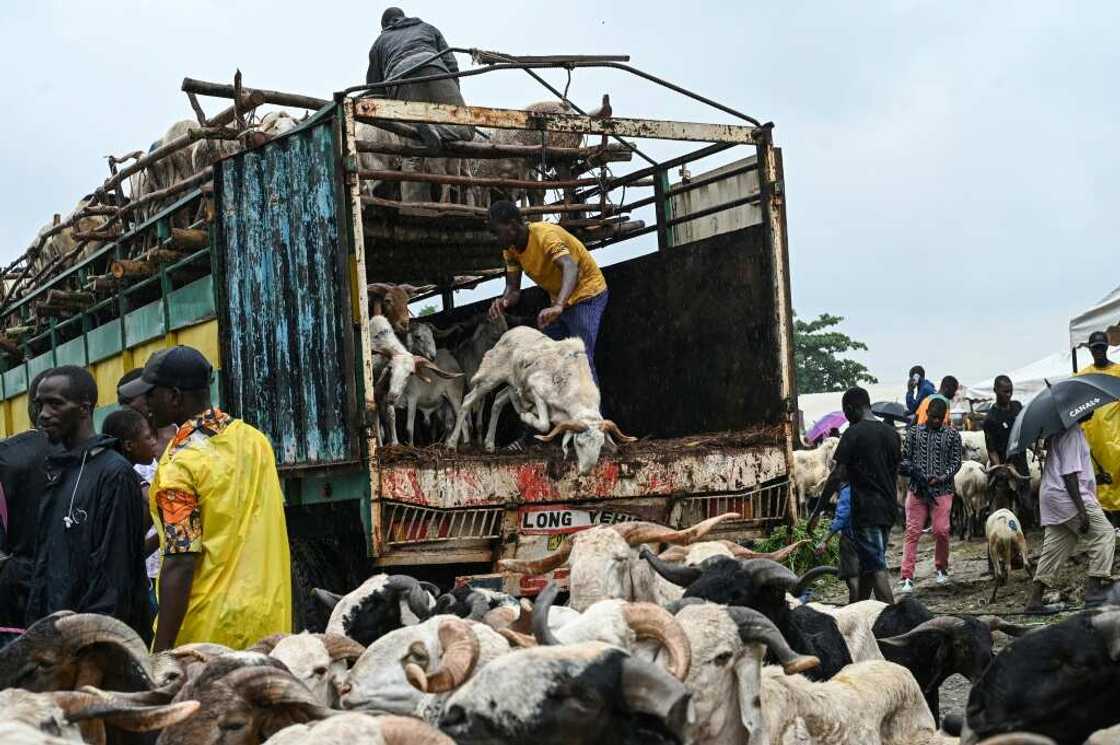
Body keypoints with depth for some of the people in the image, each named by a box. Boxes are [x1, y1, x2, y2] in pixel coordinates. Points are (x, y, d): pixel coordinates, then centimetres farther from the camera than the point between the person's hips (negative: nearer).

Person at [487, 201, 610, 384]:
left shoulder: (545, 235, -29)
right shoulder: (510, 248, -5)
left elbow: (570, 267, -45)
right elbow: (513, 288, -5)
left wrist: (558, 306, -60)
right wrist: (504, 301, -30)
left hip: (586, 293, -9)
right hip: (559, 300, 9)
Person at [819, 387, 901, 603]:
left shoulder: (854, 433, -12)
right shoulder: (891, 433, 9)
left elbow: (837, 475, -14)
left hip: (865, 509, -7)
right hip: (888, 509, 7)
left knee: (876, 568, -7)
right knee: (867, 564, 16)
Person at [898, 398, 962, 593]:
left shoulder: (952, 435, 5)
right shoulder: (914, 432, 7)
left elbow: (955, 462, 4)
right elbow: (904, 457, 9)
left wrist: (941, 478, -11)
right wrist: (911, 470, -12)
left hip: (942, 490, 0)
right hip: (916, 489, 0)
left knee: (941, 531, -4)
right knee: (912, 531, -4)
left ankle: (941, 568, 22)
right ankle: (907, 577, -6)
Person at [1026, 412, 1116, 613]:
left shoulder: (1058, 430, 16)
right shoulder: (1072, 432, -15)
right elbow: (1069, 473, -21)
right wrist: (1081, 510, -23)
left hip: (1051, 496, 10)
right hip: (1068, 497, -10)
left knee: (1054, 549, 9)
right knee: (1104, 534, -2)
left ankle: (1034, 601, 7)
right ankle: (1094, 588, -6)